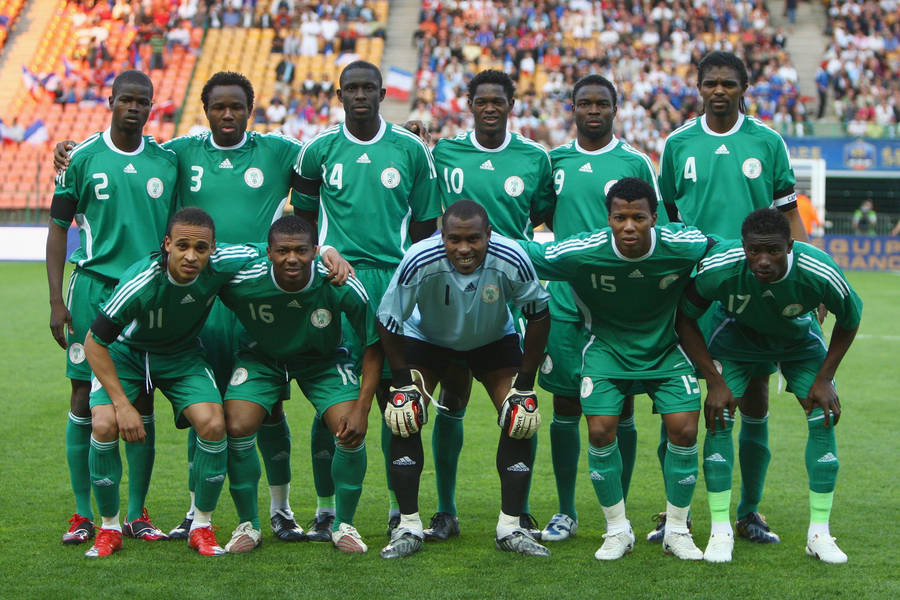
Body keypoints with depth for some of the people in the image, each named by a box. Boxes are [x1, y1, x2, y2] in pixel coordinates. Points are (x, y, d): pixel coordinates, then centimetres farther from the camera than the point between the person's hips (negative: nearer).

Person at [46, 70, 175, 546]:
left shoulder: (167, 161, 7)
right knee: (85, 395, -1)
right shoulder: (82, 158, 0)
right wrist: (56, 300, -4)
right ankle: (82, 514, 7)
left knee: (142, 399, 3)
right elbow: (58, 228, 3)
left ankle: (137, 513, 11)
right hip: (94, 287, -2)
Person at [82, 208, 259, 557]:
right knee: (104, 425, -26)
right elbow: (93, 343, -23)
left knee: (213, 424, -22)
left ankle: (202, 527, -1)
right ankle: (109, 528, -2)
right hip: (126, 352, -2)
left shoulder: (221, 266, -26)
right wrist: (122, 403, -26)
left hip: (182, 355, 2)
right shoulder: (139, 283, -35)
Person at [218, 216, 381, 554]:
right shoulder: (243, 283, -31)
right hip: (261, 358, 0)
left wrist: (362, 408, -22)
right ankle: (248, 525, 2)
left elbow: (373, 344, -17)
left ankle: (343, 525, 4)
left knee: (351, 434, -19)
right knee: (237, 427, -20)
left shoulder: (342, 286, -30)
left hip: (323, 360, 0)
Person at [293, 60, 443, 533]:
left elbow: (425, 223, 12)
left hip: (395, 277, 0)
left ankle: (400, 505, 9)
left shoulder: (411, 150, 6)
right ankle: (326, 504, 5)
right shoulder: (317, 151, 6)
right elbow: (304, 218, 17)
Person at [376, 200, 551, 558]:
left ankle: (510, 528, -1)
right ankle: (408, 527, -6)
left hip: (494, 339, 1)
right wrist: (402, 383, -18)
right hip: (427, 338, -1)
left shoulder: (511, 260, -33)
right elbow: (388, 321, -20)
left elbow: (537, 315, -16)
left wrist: (525, 385, -14)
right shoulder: (420, 260, -35)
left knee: (521, 420, -12)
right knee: (404, 418, -16)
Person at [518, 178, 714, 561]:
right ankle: (617, 529, 8)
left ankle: (677, 529, 9)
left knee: (683, 429, -12)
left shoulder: (684, 246, -23)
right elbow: (519, 253, -15)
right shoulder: (581, 253, -27)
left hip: (667, 348, 1)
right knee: (600, 430, -13)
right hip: (606, 347, -1)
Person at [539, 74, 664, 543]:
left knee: (619, 408, 1)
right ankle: (566, 512, 15)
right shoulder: (554, 161, 9)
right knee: (565, 406, 4)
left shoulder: (635, 164, 2)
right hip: (564, 301, 2)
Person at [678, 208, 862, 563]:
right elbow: (684, 319, -18)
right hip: (738, 333, 0)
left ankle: (819, 533, -1)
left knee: (824, 418, -12)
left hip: (799, 338, 1)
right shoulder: (717, 268, -37)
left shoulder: (819, 274, -36)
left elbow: (850, 319, -13)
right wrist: (715, 382, -19)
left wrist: (824, 378, -12)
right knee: (718, 418, -15)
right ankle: (720, 531, -5)